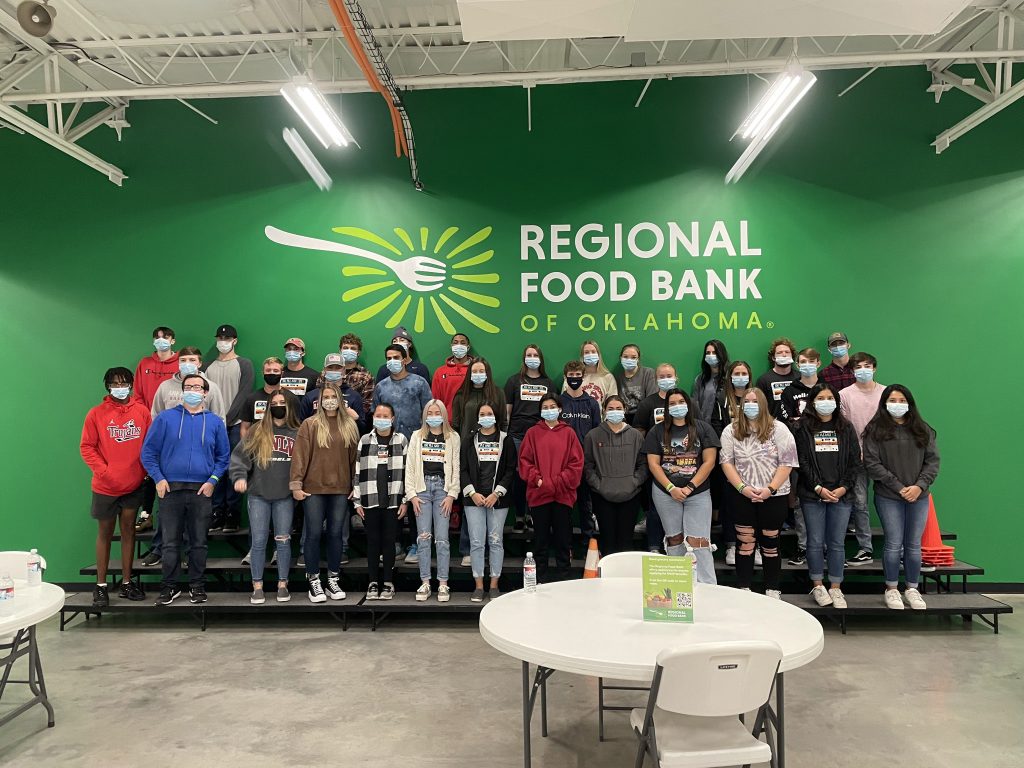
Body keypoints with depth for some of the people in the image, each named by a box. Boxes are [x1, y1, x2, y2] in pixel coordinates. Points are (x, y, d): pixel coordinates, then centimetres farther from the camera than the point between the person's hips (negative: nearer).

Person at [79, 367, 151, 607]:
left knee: (128, 529, 9)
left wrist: (144, 470, -6)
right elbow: (86, 447, -5)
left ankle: (126, 583, 19)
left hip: (133, 484, 1)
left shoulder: (142, 412, 0)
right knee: (105, 532, 9)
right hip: (105, 486, -1)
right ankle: (101, 586, 17)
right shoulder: (96, 414, -3)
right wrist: (103, 470, -14)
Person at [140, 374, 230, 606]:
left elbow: (223, 456, 8)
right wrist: (158, 479, -8)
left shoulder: (215, 422, 7)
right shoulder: (165, 418, 4)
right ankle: (169, 587, 18)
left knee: (199, 543, 8)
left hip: (202, 491, 1)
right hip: (170, 490, 0)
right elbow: (148, 451, 3)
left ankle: (197, 587, 19)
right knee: (170, 543, 6)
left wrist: (213, 480, -5)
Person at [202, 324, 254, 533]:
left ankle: (233, 514, 3)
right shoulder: (208, 367, 16)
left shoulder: (244, 364, 5)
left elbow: (243, 394, -4)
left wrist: (227, 419, -11)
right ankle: (218, 513, 8)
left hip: (235, 425, -3)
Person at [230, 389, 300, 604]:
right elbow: (240, 455, -1)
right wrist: (240, 476, -16)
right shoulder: (257, 431, 2)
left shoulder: (297, 434, 3)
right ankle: (257, 587, 14)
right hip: (258, 495, 0)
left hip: (285, 496, 0)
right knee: (258, 541, 3)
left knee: (283, 541, 7)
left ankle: (282, 585, 18)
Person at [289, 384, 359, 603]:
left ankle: (333, 580, 20)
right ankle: (313, 581, 14)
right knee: (313, 534, 3)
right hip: (314, 488, -2)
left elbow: (354, 457, 9)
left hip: (341, 489, 3)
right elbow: (300, 455, -6)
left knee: (336, 534, 9)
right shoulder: (310, 424, -2)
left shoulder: (350, 425, 7)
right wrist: (296, 485, -10)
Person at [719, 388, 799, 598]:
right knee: (745, 543, 4)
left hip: (774, 496, -1)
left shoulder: (778, 429, -2)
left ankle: (772, 590, 18)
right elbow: (726, 462, 0)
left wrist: (770, 489, -14)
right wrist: (742, 487, -11)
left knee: (770, 542, 7)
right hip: (742, 496, 1)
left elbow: (787, 463, -6)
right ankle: (743, 589, 12)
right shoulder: (731, 431, 4)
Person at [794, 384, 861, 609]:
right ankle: (818, 586, 18)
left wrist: (844, 487, -6)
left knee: (837, 543, 6)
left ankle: (836, 588, 16)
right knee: (816, 542, 5)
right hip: (812, 495, -2)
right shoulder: (802, 428, 1)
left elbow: (855, 461, 6)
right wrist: (818, 488, -12)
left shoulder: (846, 428, 9)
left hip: (841, 495, 2)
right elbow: (801, 461, -5)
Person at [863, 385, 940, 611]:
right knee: (894, 544, 0)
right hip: (888, 497, -3)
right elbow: (872, 463, -8)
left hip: (919, 497, 3)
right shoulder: (875, 430, -3)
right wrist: (899, 486, -12)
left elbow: (933, 461, 5)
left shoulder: (923, 430, 8)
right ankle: (891, 589, 15)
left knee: (914, 545, 8)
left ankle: (912, 589, 23)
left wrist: (919, 486, -9)